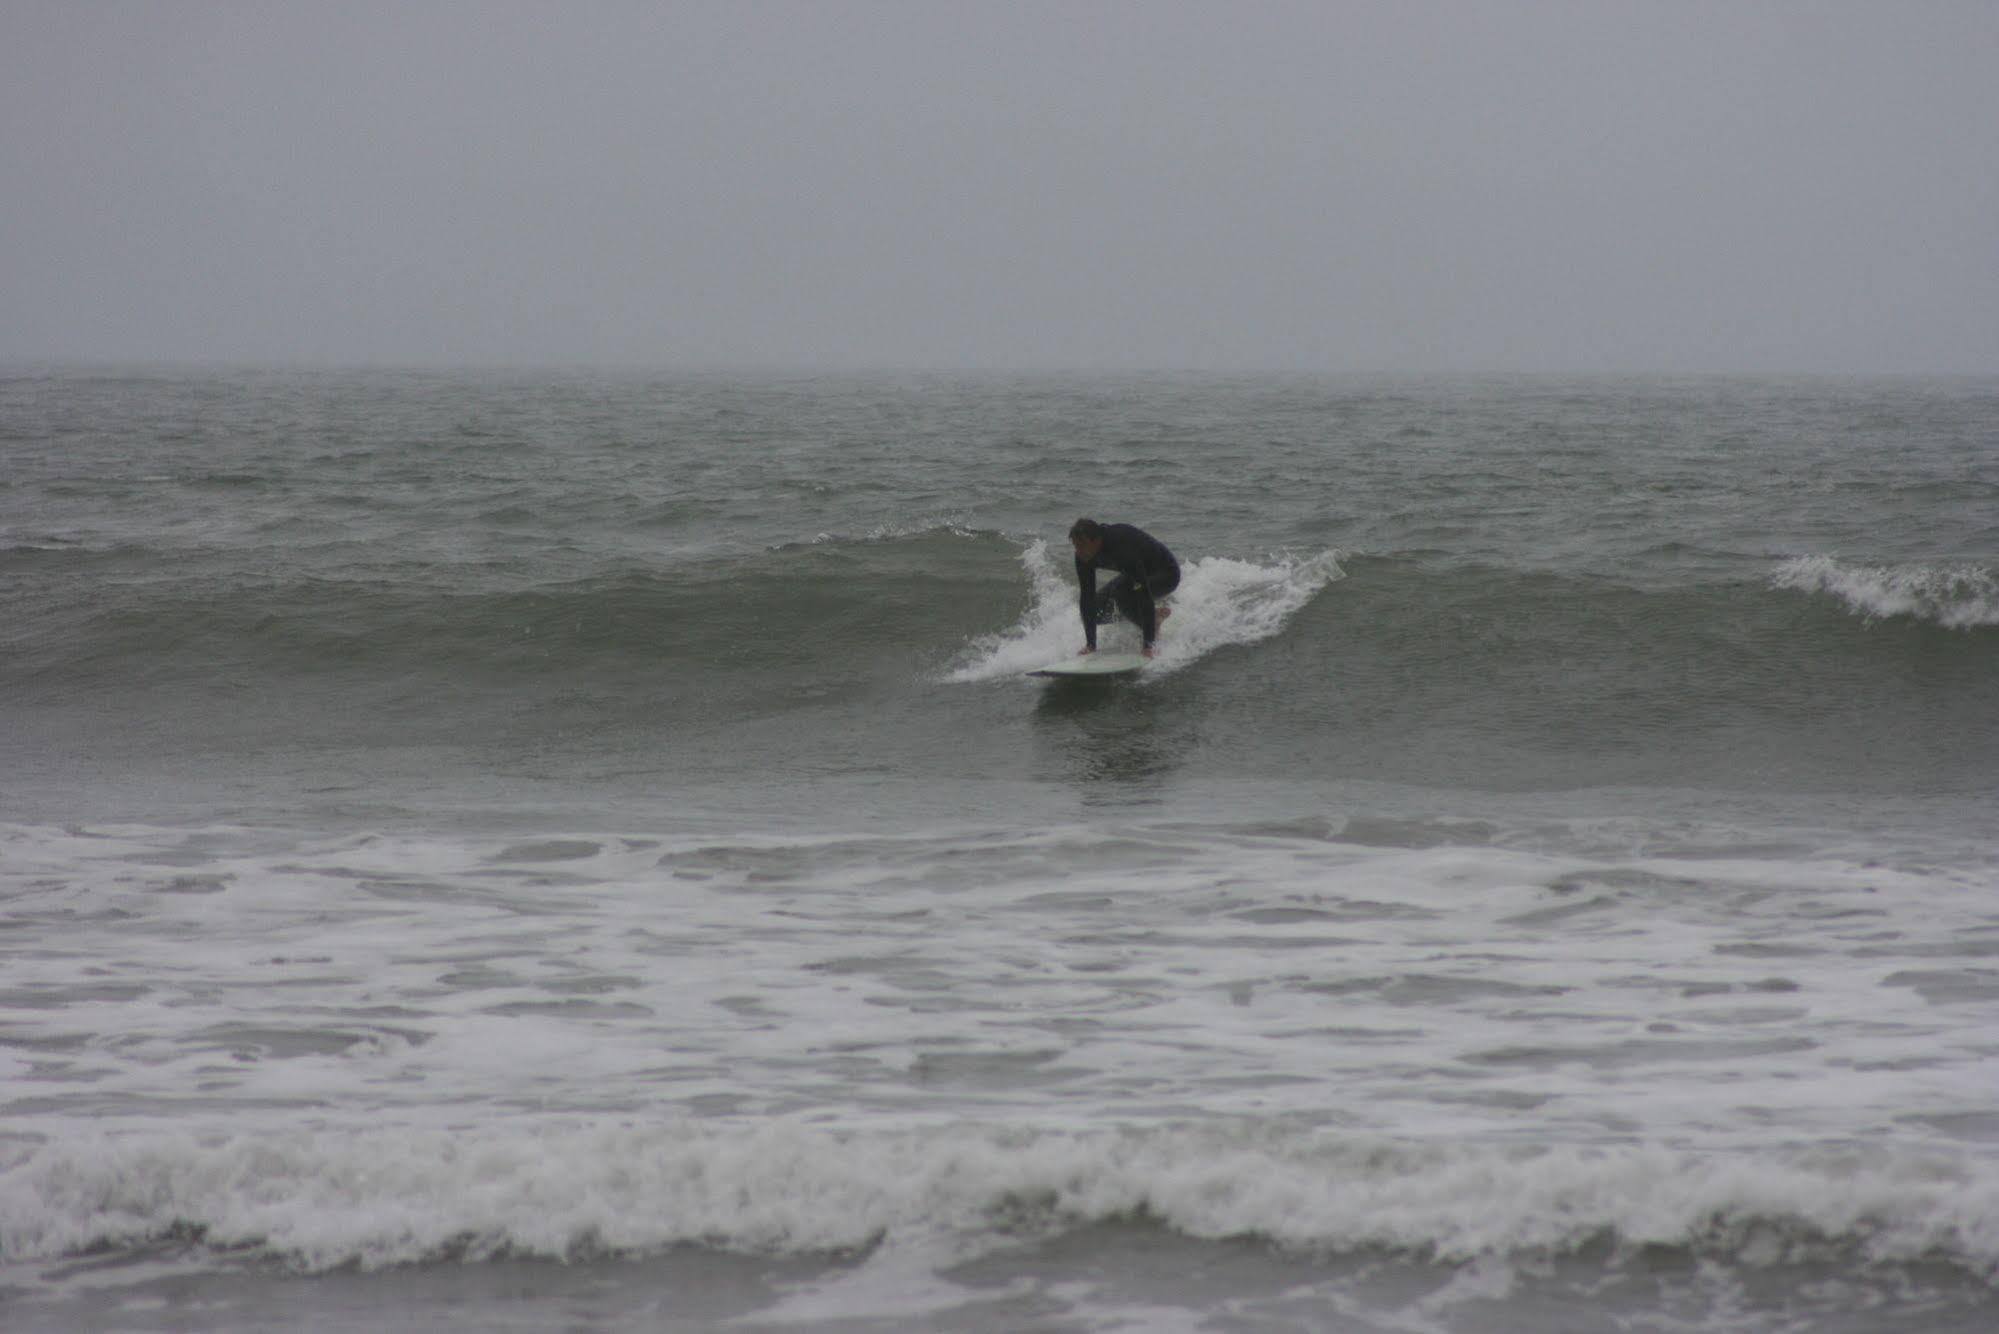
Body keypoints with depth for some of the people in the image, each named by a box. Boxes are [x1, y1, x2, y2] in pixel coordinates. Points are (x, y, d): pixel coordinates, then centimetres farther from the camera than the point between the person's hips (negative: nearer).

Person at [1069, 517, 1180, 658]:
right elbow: (1087, 598, -14)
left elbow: (1144, 595, -41)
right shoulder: (1083, 556, -19)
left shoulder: (1124, 551, -40)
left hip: (1166, 574, -8)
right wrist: (1090, 644, -17)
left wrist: (1148, 646, -44)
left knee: (1119, 591, -34)